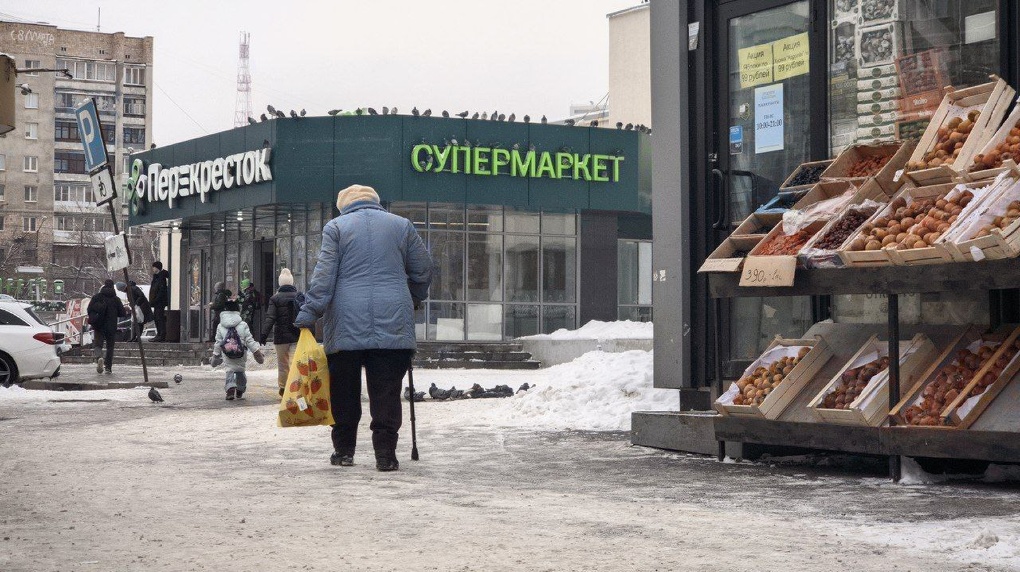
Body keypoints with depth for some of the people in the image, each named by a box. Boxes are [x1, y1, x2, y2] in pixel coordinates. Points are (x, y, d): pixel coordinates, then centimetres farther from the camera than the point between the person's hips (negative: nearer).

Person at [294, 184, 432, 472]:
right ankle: (386, 454, -5)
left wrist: (309, 313, -3)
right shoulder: (402, 225, 13)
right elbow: (423, 271, 17)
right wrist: (414, 299, 33)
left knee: (344, 391, 10)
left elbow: (324, 275, -3)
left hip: (347, 322, -1)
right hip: (393, 321, 1)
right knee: (387, 391, -1)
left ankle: (344, 449, 15)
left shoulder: (336, 227, 7)